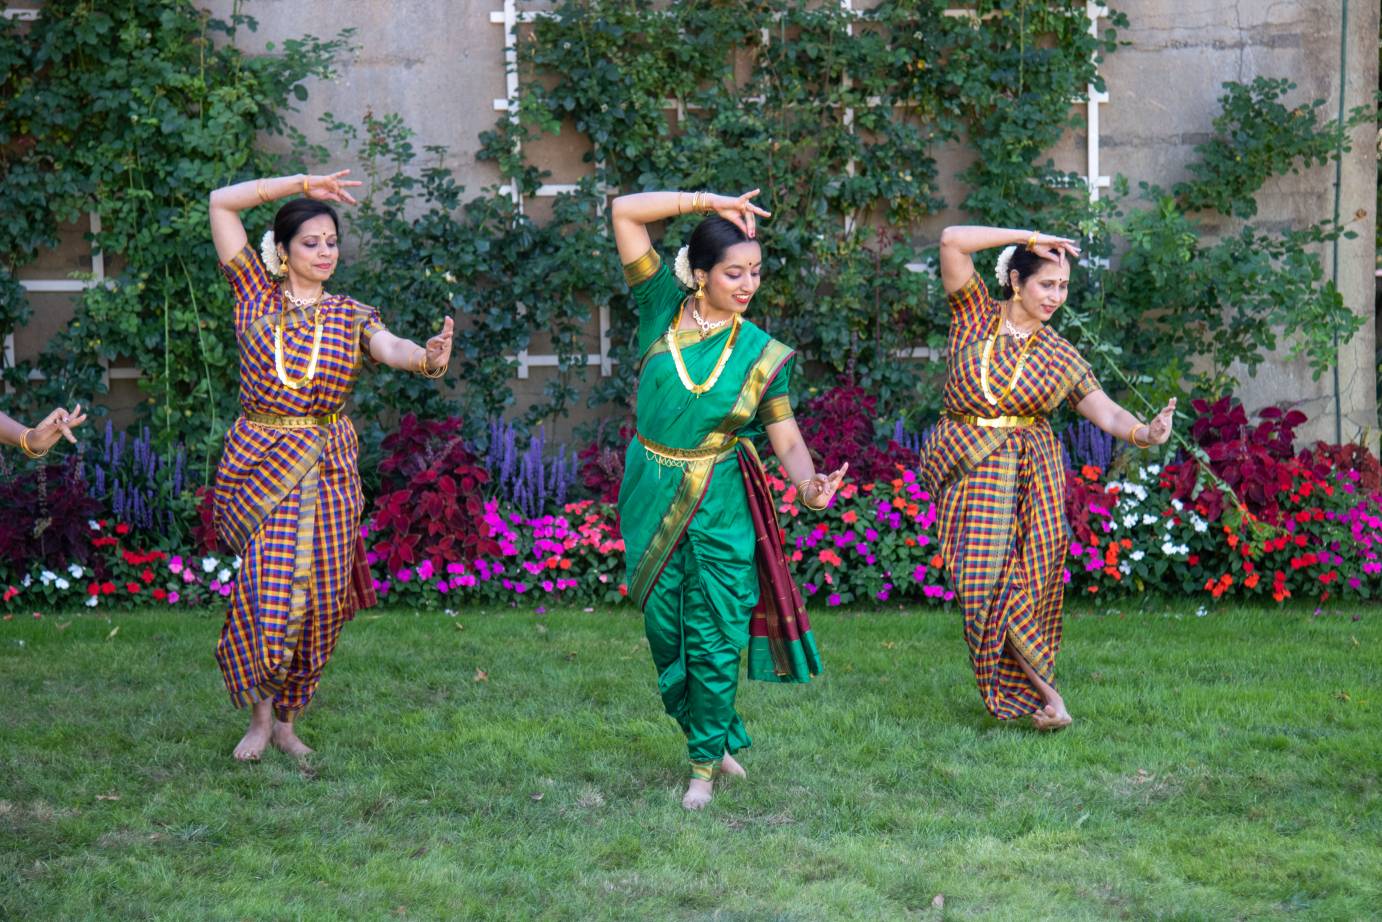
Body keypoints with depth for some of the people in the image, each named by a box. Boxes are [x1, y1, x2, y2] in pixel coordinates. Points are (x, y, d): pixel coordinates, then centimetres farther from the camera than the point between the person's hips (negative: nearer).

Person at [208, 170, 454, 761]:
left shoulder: (352, 317, 7)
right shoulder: (256, 294, 4)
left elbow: (392, 349, -15)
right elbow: (222, 203, 0)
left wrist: (428, 357, -38)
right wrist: (302, 184, -3)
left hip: (326, 468, 2)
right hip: (261, 463, -2)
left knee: (318, 601, 1)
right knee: (269, 593, -13)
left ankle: (286, 721, 19)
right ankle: (259, 714, 9)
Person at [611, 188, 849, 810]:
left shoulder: (761, 353, -4)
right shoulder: (663, 309, -4)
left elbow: (787, 439, -7)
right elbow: (624, 212, -9)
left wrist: (809, 483, -28)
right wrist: (709, 202, -13)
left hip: (720, 508, -1)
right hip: (652, 498, 1)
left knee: (714, 641, 0)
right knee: (666, 634, 10)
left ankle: (706, 762, 17)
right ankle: (717, 738, 31)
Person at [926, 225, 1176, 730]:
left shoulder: (1060, 356, 7)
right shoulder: (975, 314, 4)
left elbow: (1104, 410, -2)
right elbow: (952, 241, -6)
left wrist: (1144, 432, -24)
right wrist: (1029, 237, -6)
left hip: (1030, 471, 1)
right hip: (968, 467, -1)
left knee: (1028, 578, -7)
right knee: (986, 576, -10)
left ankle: (1028, 688, 6)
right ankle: (1044, 687, -4)